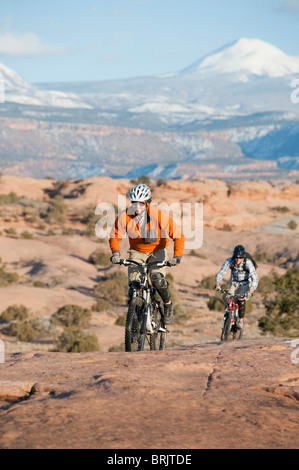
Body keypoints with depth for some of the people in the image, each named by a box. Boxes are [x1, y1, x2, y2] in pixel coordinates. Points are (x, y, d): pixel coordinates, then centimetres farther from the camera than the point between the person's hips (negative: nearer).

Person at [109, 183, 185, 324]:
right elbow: (115, 236, -7)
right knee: (134, 285, -17)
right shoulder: (125, 216, -20)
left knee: (157, 279, -27)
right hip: (137, 252, 2)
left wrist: (177, 256, -33)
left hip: (157, 250, -2)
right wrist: (116, 252, -25)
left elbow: (178, 235, -22)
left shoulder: (159, 215, -26)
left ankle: (168, 305, 1)